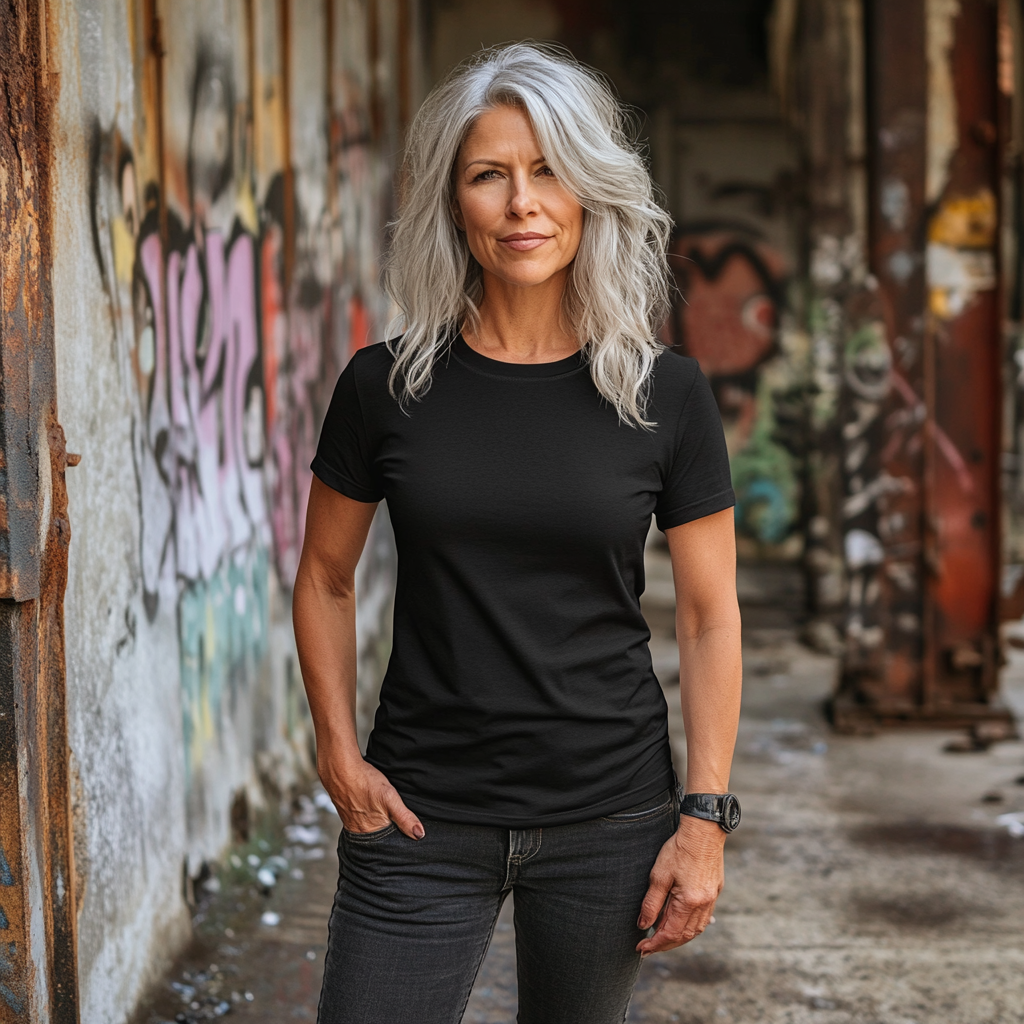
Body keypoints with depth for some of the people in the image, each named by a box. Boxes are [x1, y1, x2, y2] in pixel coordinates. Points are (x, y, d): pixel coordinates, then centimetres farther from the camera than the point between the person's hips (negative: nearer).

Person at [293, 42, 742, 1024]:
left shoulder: (664, 395, -2)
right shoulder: (387, 386, -1)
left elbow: (710, 618, 1)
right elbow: (325, 580, 9)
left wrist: (704, 816, -4)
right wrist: (339, 754, 0)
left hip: (609, 814, 0)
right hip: (421, 817, 0)